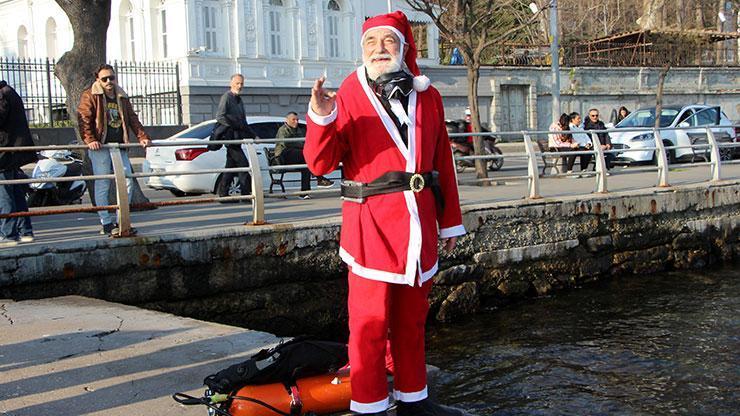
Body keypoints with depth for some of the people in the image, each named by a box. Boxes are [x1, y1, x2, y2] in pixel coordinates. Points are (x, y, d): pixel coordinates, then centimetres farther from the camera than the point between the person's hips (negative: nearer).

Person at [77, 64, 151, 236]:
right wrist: (89, 140, -21)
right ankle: (107, 224, 3)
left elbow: (132, 118, 19)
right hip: (100, 147, -6)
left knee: (127, 182, 2)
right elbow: (83, 119, -8)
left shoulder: (122, 97, 18)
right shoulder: (90, 96, 1)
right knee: (102, 186, -3)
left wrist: (142, 137, 6)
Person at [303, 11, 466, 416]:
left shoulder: (428, 97, 9)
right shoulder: (349, 96, -3)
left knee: (411, 318, 15)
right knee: (370, 322, 0)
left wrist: (450, 221, 15)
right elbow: (320, 163, -10)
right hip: (370, 226, -4)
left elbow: (443, 163, 14)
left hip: (418, 226, 4)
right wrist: (321, 118, -27)